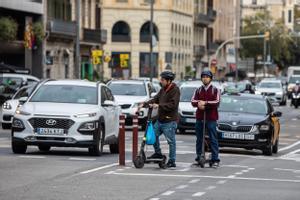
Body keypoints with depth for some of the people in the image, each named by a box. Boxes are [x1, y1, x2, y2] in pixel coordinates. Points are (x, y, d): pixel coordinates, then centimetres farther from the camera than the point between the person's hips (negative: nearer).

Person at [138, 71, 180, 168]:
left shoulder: (175, 90, -12)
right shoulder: (163, 89, 14)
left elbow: (173, 105, -22)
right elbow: (155, 99, 12)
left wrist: (159, 105, -25)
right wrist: (144, 104, -2)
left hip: (170, 121, -9)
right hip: (160, 120, 9)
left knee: (171, 141, -4)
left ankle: (172, 161, 1)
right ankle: (158, 153, 28)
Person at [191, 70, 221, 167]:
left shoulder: (215, 90, 3)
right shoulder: (198, 90, 14)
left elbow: (217, 102, -11)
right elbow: (193, 101, 1)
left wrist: (205, 103, -18)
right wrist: (199, 103, -20)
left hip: (211, 118, -4)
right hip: (199, 117, 4)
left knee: (213, 139, -5)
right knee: (199, 139, 7)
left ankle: (215, 159, -6)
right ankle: (199, 158, 14)